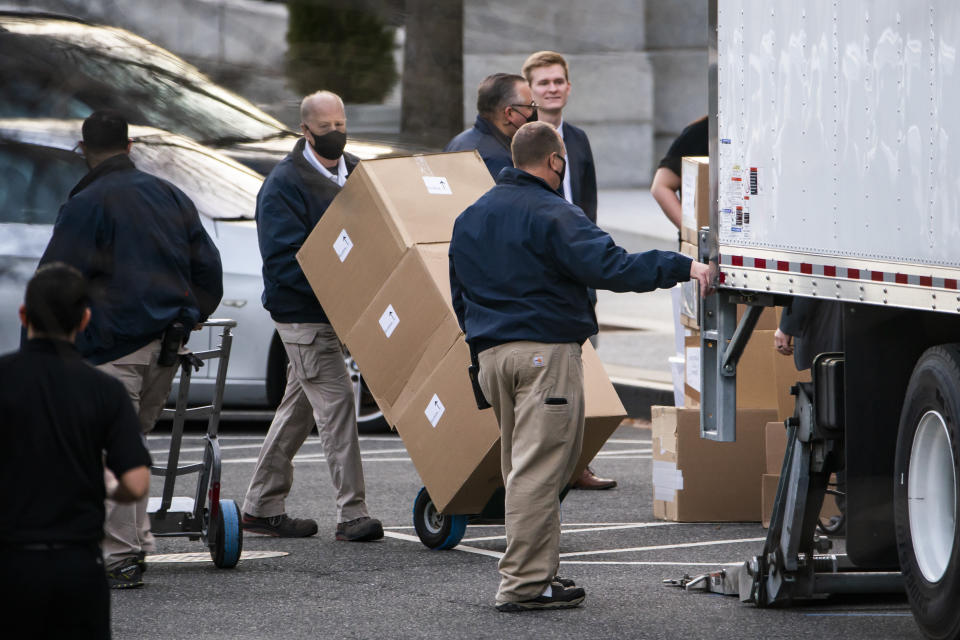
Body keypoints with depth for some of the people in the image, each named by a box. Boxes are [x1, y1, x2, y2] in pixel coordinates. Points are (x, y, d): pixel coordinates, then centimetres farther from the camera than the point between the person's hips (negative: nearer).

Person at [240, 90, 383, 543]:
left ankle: (262, 508, 22)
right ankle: (352, 513, -12)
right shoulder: (284, 184, -13)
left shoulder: (355, 173, 12)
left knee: (299, 405, 13)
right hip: (302, 313, -8)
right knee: (335, 402, -12)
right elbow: (284, 258, -19)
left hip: (336, 311, 8)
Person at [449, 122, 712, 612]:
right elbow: (611, 267, -22)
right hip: (546, 351, -8)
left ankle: (536, 572, 18)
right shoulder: (553, 216, -11)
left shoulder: (470, 218, 16)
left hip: (491, 352, 8)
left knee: (522, 468, 16)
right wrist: (683, 268, -20)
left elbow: (460, 296, 23)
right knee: (538, 470, -7)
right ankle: (523, 584, -10)